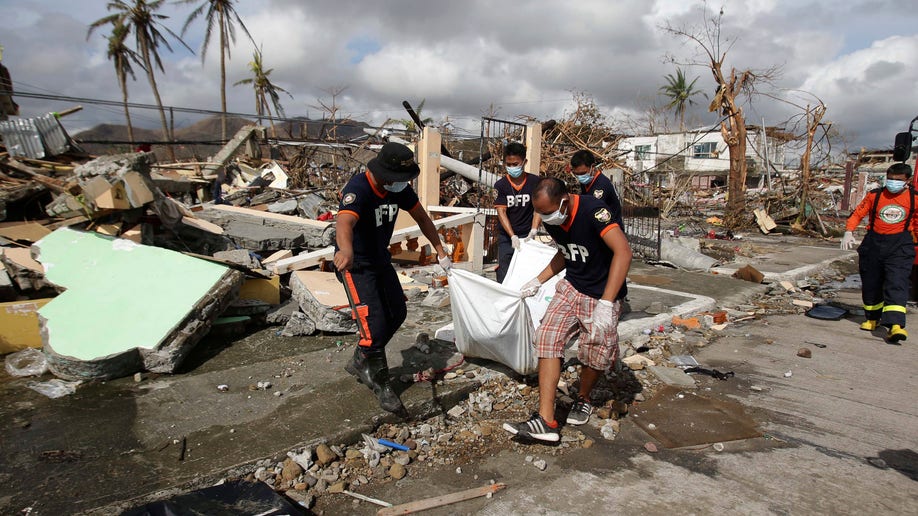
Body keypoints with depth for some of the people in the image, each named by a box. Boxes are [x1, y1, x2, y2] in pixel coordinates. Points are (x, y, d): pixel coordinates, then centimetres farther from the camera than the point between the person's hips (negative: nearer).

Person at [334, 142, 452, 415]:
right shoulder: (358, 189, -30)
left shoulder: (400, 188, -7)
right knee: (374, 326, -14)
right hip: (356, 265, -8)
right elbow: (344, 222, -50)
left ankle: (359, 363, 30)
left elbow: (422, 218, 6)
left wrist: (441, 251, 5)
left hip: (381, 260, 8)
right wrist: (346, 251, -71)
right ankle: (382, 386, 5)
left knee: (397, 313, 13)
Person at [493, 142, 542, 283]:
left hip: (527, 235, 0)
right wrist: (513, 236, -21)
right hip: (506, 236, 0)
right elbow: (501, 212, -10)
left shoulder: (535, 182, -5)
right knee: (503, 274, 1)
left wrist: (533, 231, -19)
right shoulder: (500, 185, -5)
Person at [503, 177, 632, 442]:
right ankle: (545, 420, -13)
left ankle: (582, 400, 35)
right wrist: (539, 280, 9)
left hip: (603, 294, -5)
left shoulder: (593, 211, -27)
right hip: (571, 287, 6)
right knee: (548, 338, -13)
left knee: (596, 355, 1)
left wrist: (606, 304, -44)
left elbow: (623, 251, -38)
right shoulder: (552, 221, -4)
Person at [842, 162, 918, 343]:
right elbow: (857, 214, 4)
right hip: (874, 243, 2)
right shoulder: (874, 195, 1)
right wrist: (849, 232, -11)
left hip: (900, 246, -2)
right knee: (870, 283, 11)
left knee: (897, 283, -15)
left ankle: (895, 325, -24)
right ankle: (873, 318, 31)